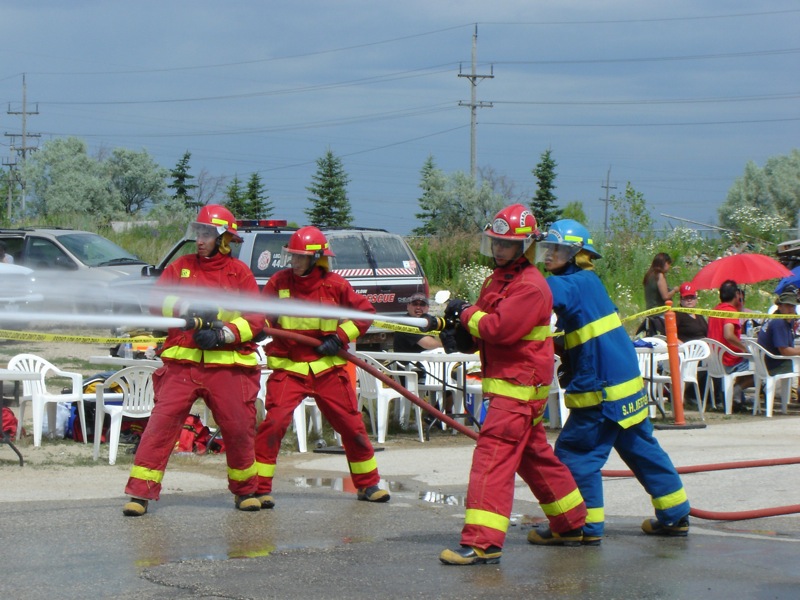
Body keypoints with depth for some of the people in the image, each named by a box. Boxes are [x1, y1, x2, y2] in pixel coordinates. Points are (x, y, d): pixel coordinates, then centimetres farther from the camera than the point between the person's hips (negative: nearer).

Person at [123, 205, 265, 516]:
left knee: (238, 428, 2)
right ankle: (140, 493, -8)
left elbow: (256, 318, -1)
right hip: (182, 363, 1)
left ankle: (245, 490, 25)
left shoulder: (239, 273, 6)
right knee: (162, 421, -10)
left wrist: (224, 334, -16)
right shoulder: (181, 267, 12)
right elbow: (158, 300, 2)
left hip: (227, 365, 0)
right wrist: (187, 308, -16)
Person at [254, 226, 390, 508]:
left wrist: (340, 337, -6)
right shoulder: (279, 282, -2)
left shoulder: (335, 285, -3)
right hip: (288, 367, -1)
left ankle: (368, 484, 26)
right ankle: (259, 487, -9)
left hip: (328, 368, 1)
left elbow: (365, 311, 4)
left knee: (351, 425, 7)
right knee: (274, 423, -19)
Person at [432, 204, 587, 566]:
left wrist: (466, 313, -11)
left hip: (518, 386, -10)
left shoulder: (530, 286, -16)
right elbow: (485, 328, 20)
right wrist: (465, 331, -2)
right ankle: (574, 525, 31)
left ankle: (482, 542, -23)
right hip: (505, 381, 10)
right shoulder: (499, 278, 16)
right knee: (535, 456, 19)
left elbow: (502, 328, -25)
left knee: (492, 457, -17)